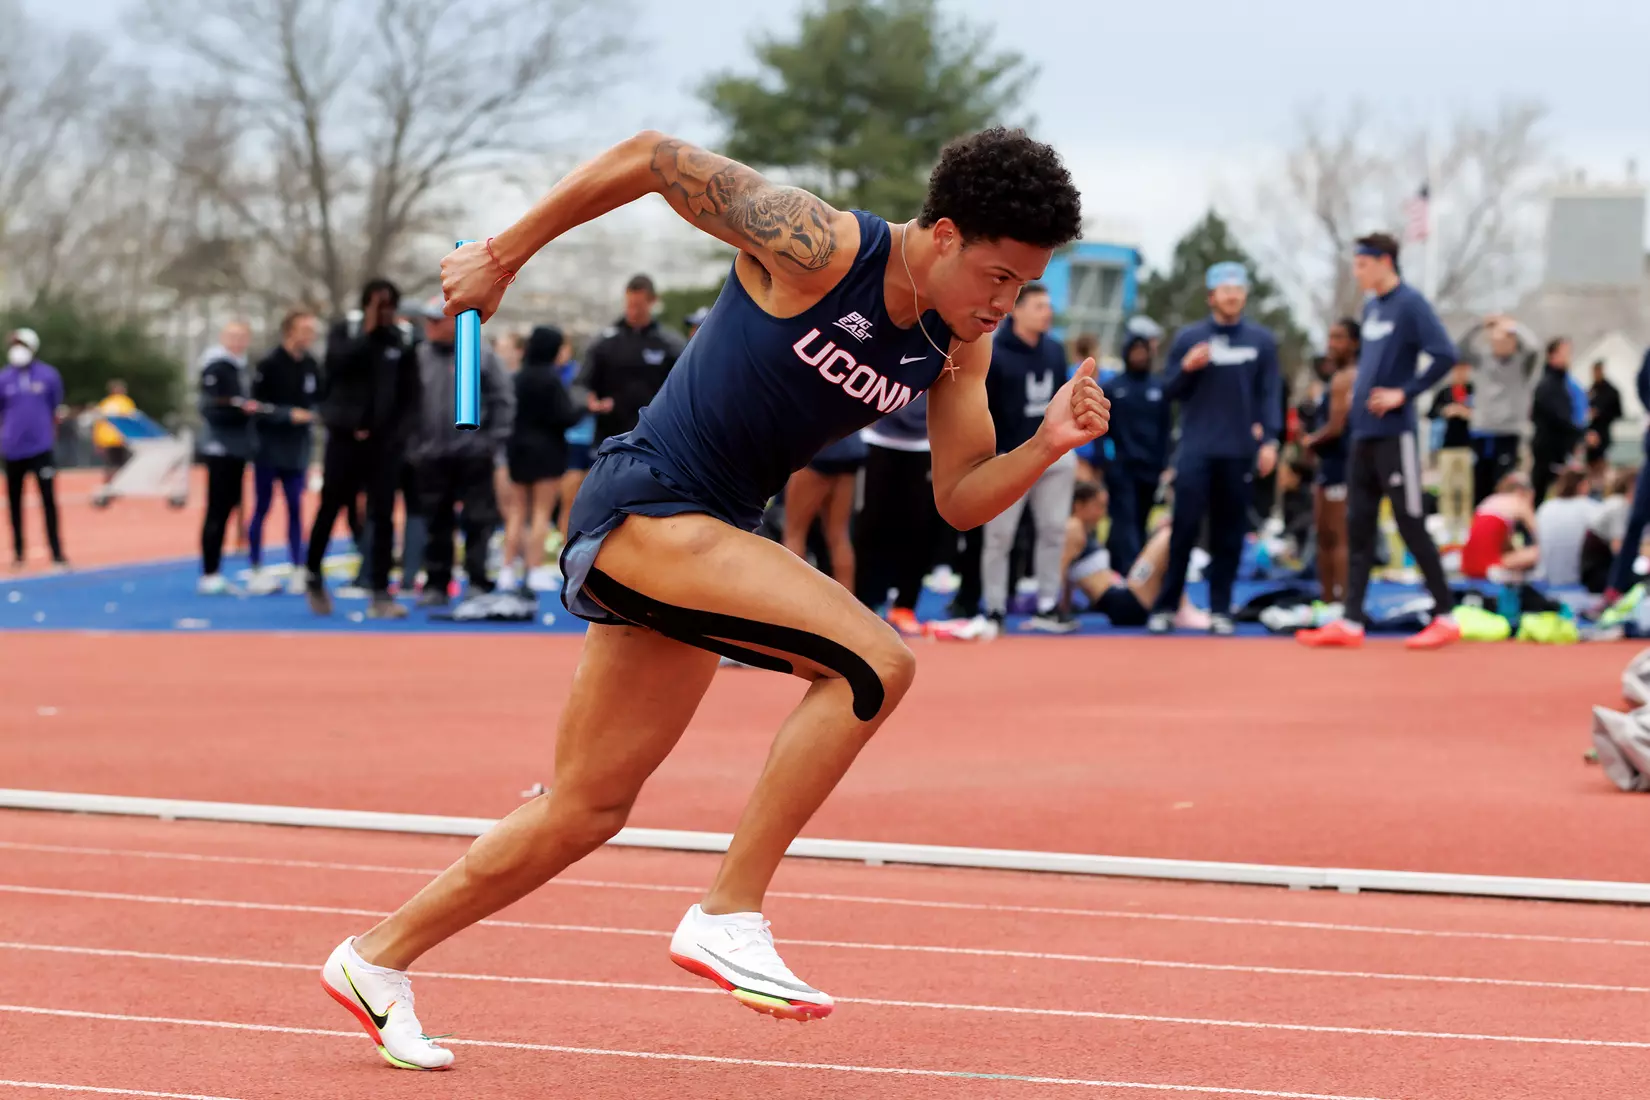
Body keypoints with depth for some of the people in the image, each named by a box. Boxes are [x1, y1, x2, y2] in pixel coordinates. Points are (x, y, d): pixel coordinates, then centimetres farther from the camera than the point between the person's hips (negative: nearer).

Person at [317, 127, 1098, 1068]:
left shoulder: (961, 343, 1)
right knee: (872, 660, -24)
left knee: (587, 811, 13)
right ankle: (729, 916, -18)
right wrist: (504, 255, -5)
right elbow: (650, 158, -13)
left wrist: (1048, 447, -14)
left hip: (713, 539, 8)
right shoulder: (816, 247, -20)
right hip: (643, 506, -8)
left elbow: (960, 501, 5)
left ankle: (379, 959, 28)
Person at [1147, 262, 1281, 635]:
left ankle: (1220, 610, 9)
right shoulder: (1188, 338, 6)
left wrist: (1270, 439, -7)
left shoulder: (1261, 340, 6)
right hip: (1196, 449, -1)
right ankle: (1166, 607, -2)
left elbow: (1271, 393, 3)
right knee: (1185, 527, -6)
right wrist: (1186, 369, -12)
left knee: (1229, 534, 4)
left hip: (1239, 452, 1)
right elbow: (1170, 391, 8)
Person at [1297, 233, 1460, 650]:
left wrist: (1405, 393, -19)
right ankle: (1351, 622, 7)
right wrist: (1358, 393, 13)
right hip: (1363, 432, 8)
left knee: (1410, 524, -4)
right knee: (1358, 528, 6)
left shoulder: (1409, 304, -11)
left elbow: (1445, 355, -21)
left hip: (1393, 433, -8)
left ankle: (1446, 616, 4)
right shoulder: (1371, 307, 14)